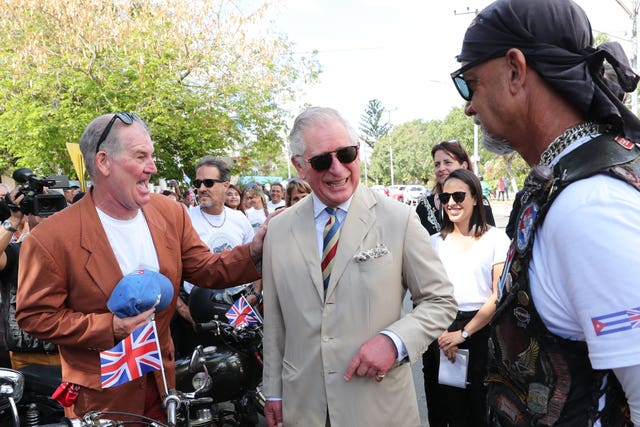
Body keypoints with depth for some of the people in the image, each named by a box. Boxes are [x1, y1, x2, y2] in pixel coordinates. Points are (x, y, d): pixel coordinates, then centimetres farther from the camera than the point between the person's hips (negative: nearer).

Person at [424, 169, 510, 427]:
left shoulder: (495, 238, -2)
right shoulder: (435, 242, 9)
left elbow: (499, 295, -7)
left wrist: (464, 333, -10)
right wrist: (441, 333, -11)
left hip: (481, 331, -3)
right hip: (439, 331, 3)